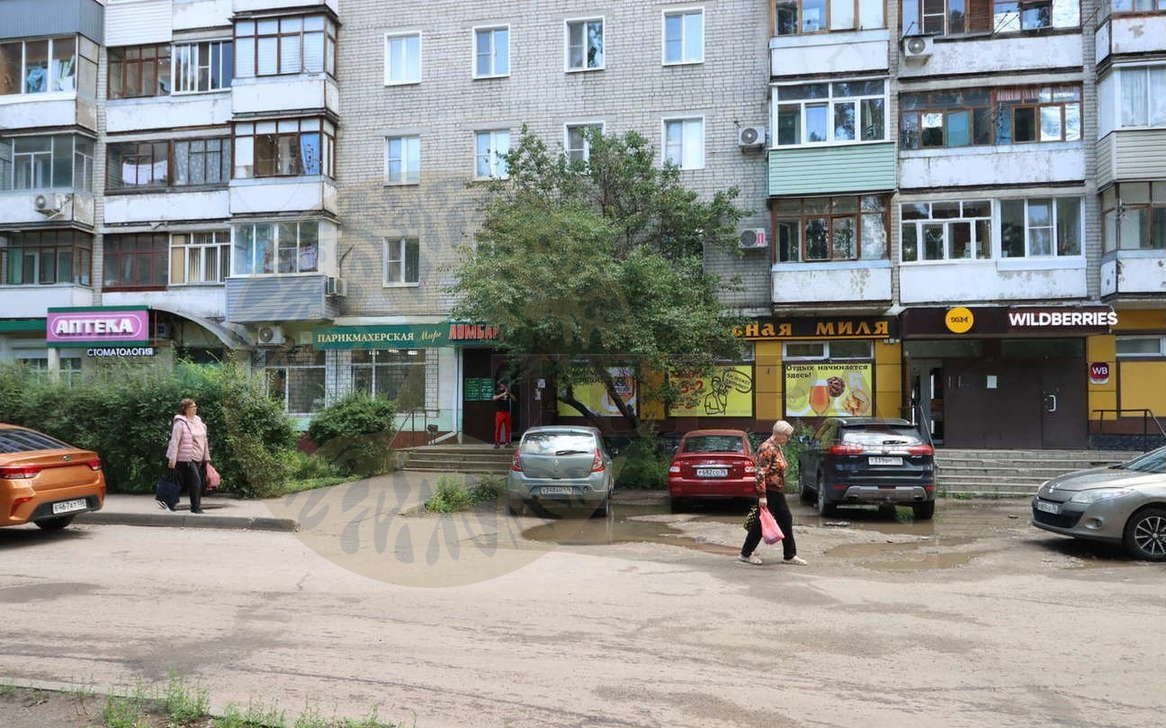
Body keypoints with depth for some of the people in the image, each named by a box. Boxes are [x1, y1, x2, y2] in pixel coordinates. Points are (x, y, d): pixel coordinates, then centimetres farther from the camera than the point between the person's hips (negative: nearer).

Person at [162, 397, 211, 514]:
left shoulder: (198, 422, 14)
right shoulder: (180, 423, -8)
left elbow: (204, 441, 18)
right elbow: (174, 441, -12)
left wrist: (207, 458, 17)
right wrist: (172, 459, -17)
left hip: (198, 459, 8)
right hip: (186, 459, -8)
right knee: (195, 482, -11)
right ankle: (196, 508, -1)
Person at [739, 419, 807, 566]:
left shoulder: (777, 447, 13)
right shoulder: (767, 449, -19)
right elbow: (761, 473, -24)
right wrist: (762, 496, -27)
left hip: (777, 492, 10)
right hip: (769, 492, -10)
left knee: (786, 520, 10)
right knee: (761, 523, -1)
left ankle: (790, 555, 18)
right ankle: (745, 554, 11)